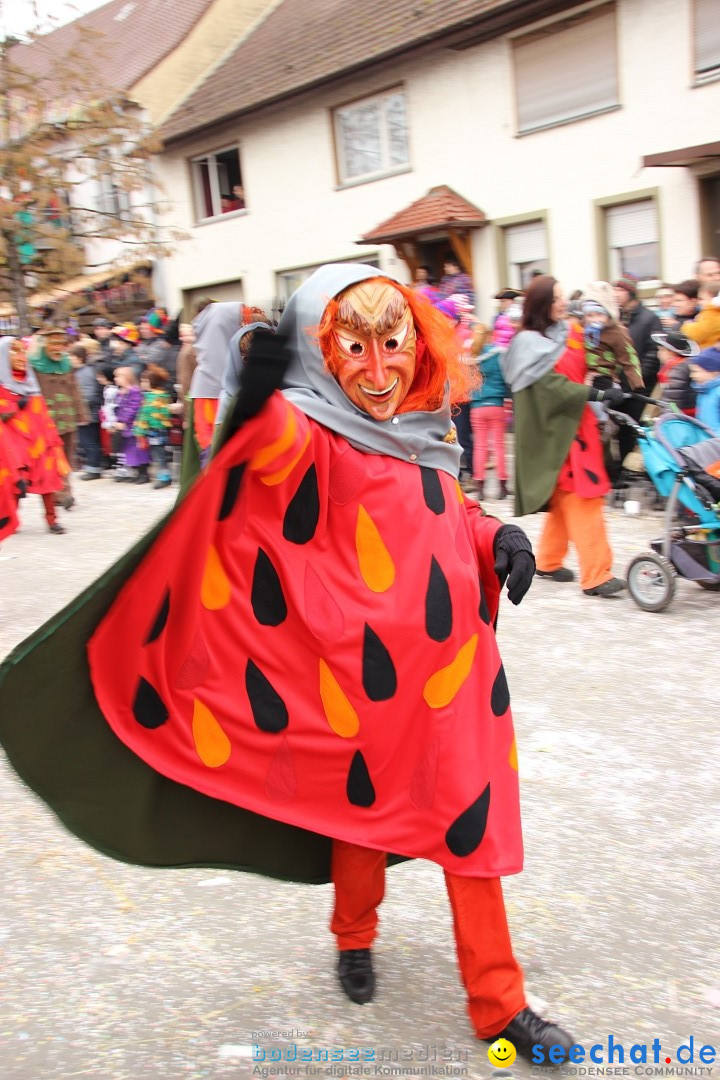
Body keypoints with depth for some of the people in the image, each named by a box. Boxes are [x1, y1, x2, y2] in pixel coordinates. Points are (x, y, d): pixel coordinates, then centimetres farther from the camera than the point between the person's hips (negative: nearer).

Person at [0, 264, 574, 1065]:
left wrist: (500, 538, 2)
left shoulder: (421, 436, 5)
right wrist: (259, 403, -51)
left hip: (448, 671, 5)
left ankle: (498, 1003, 27)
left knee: (468, 819, 10)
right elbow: (274, 452, -33)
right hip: (362, 679, -4)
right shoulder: (313, 438, -13)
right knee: (362, 810, 16)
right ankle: (355, 936, 48)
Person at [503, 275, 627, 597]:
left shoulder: (569, 331, 13)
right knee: (580, 500, -11)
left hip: (576, 426, 8)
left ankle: (549, 561, 25)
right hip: (555, 431, -8)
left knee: (566, 500, 12)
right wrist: (598, 395, -26)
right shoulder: (528, 342, -9)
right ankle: (596, 575, -11)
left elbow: (584, 372, 15)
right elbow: (552, 385, -20)